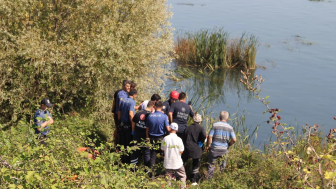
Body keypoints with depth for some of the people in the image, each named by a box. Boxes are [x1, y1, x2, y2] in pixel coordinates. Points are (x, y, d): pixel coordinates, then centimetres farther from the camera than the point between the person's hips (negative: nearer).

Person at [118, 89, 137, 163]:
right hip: (128, 125, -7)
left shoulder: (122, 100, 6)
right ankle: (127, 159, 8)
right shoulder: (132, 102, -16)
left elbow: (119, 112, 13)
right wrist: (133, 126, -19)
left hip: (122, 124, 7)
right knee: (128, 143, 3)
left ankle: (122, 158, 22)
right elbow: (131, 114, -25)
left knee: (122, 142, 15)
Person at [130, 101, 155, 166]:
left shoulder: (138, 112, -1)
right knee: (146, 152, 10)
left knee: (135, 151, 18)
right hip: (145, 137, -4)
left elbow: (133, 123, 8)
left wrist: (133, 131, 22)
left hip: (137, 136, 4)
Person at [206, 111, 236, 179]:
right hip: (224, 150, 1)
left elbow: (210, 137, -11)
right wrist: (228, 145, 10)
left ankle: (209, 179, 13)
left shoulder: (215, 125, -9)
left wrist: (207, 146, 2)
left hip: (214, 149, -1)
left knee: (211, 165, 9)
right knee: (223, 165, 20)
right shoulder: (230, 127, -4)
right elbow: (234, 140, -8)